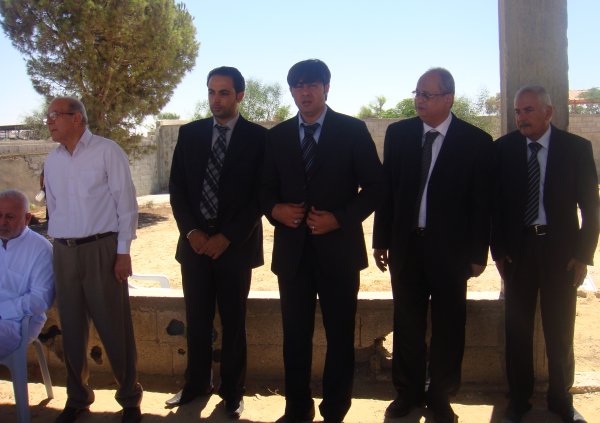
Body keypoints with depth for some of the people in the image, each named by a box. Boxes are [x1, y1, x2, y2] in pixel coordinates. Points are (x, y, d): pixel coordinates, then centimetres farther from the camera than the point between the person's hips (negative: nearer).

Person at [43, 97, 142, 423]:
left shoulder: (107, 151, -5)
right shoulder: (52, 160, 11)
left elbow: (126, 202, -6)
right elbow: (53, 207, 16)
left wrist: (124, 251, -9)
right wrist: (59, 244, 10)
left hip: (101, 249, -5)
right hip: (64, 252, 5)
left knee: (114, 327, 1)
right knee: (71, 328, 12)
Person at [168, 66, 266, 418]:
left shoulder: (258, 137, -2)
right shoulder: (189, 133, 8)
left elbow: (260, 194, -5)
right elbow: (177, 187, 7)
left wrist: (227, 237, -11)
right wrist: (191, 231, -6)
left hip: (235, 244, -2)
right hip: (195, 241, 3)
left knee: (233, 322, 8)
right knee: (197, 320, 10)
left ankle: (233, 392, 23)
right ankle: (197, 383, 28)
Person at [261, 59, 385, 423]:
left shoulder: (353, 130, -1)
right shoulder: (278, 135, 9)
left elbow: (375, 187, -2)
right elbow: (267, 189, 13)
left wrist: (340, 218, -15)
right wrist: (275, 209, -10)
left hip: (338, 249, -2)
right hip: (292, 249, 3)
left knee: (340, 335, 8)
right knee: (295, 335, 10)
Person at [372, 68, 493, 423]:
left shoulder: (476, 141, -6)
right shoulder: (398, 133, 2)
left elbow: (482, 203, -4)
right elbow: (387, 189, 4)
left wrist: (478, 253, -4)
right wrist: (381, 241, 3)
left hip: (451, 248, -2)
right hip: (406, 244, 2)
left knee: (448, 327, 10)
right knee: (407, 324, 12)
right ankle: (408, 393, 29)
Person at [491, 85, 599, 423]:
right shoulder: (503, 149, 0)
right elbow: (496, 203, 4)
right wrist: (498, 250, 0)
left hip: (560, 249, 0)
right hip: (517, 247, 1)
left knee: (560, 330, 9)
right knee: (518, 329, 8)